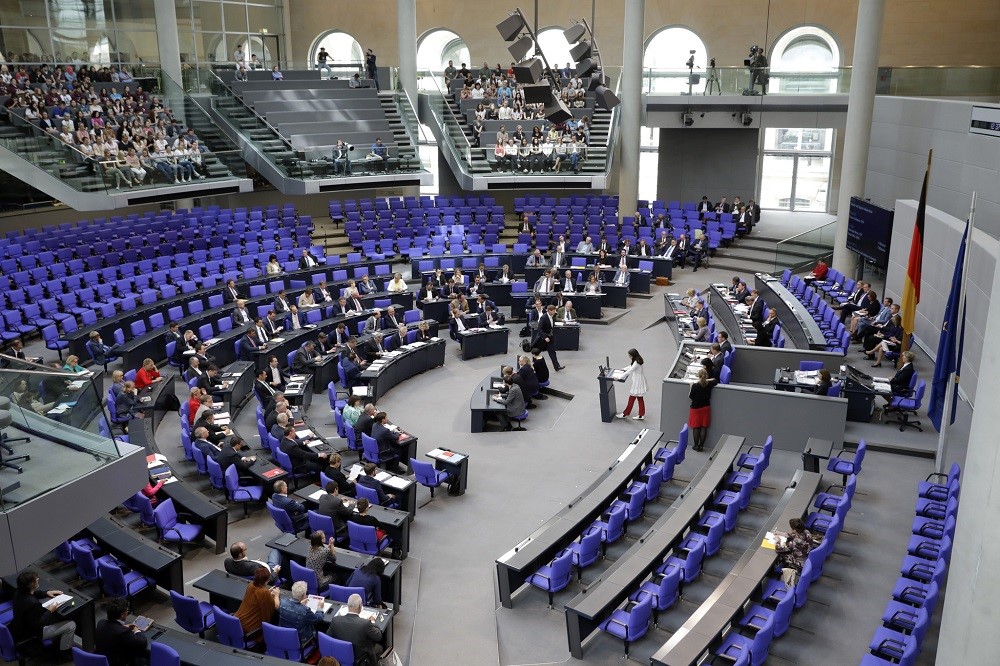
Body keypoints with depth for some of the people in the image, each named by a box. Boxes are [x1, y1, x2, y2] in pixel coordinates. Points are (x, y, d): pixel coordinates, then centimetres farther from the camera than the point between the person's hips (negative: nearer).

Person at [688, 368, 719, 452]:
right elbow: (716, 380, 14)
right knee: (704, 427, 9)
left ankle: (696, 445, 12)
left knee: (696, 427, 8)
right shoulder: (709, 384, -9)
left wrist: (691, 387, -1)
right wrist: (706, 379, 17)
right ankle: (701, 445, 11)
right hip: (706, 408, 3)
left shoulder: (695, 386, -20)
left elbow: (691, 396, -10)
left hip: (696, 408, -3)